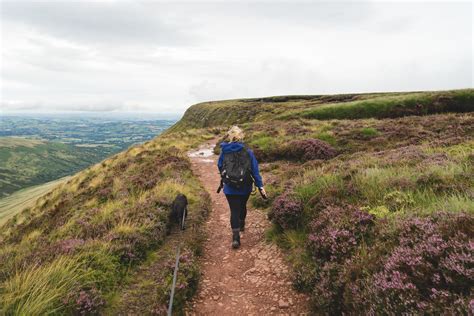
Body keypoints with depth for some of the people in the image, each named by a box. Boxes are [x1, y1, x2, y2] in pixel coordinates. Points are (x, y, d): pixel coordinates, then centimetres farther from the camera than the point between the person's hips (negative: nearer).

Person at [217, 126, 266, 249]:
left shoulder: (224, 151, -8)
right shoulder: (247, 151, -11)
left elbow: (220, 167, 7)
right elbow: (255, 170, -10)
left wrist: (223, 179, 27)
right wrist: (260, 186, -5)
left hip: (230, 188, -1)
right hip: (245, 187, 1)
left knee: (234, 210, 3)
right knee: (242, 206, 25)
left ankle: (236, 237, -6)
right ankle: (241, 225, 48)